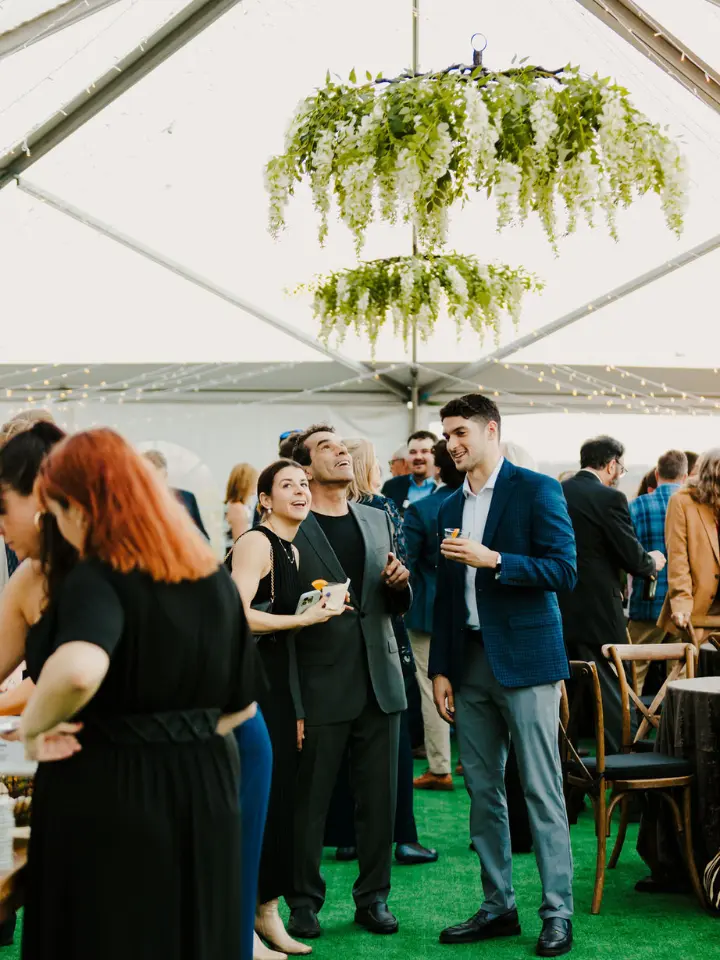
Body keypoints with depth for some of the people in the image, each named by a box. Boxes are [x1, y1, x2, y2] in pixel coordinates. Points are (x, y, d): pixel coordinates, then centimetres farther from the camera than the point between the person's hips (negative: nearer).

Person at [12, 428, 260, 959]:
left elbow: (77, 673, -37)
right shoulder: (218, 579, 6)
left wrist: (34, 727, -20)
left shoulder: (96, 580, -17)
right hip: (205, 792, 7)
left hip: (107, 797, -6)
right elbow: (241, 702, 13)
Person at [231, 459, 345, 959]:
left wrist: (298, 708, 17)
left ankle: (267, 910, 20)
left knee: (282, 792, 9)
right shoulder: (257, 543, -11)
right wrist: (306, 617, -15)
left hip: (279, 681, 8)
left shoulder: (294, 549, 16)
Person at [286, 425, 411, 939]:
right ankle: (305, 901, 16)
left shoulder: (379, 520, 15)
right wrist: (307, 608, -20)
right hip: (321, 681, -5)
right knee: (309, 798, 3)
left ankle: (373, 896, 21)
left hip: (380, 678, 5)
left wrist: (400, 583, -1)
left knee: (379, 797, 9)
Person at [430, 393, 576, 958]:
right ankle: (498, 908, 19)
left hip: (525, 659, -6)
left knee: (542, 791, -4)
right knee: (483, 792, 9)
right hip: (469, 663, 7)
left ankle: (558, 914, 3)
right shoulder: (451, 508, 16)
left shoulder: (537, 490, -3)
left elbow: (564, 571, -11)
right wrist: (441, 670, 12)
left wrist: (493, 560, -19)